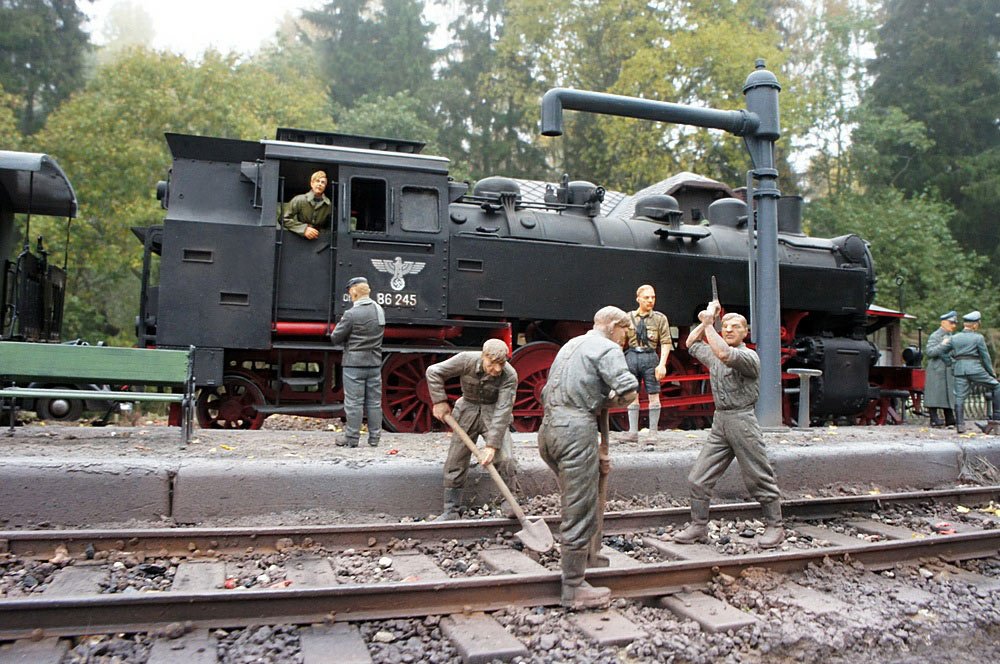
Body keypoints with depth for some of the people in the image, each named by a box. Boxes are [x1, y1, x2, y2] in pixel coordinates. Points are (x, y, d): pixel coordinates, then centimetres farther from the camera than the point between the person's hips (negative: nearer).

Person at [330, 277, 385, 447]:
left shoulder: (351, 314, -16)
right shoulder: (379, 310, 5)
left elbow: (335, 338, -9)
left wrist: (341, 323, 10)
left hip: (354, 364, -6)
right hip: (374, 363, 6)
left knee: (353, 402, 1)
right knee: (374, 402, 10)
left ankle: (351, 438, 6)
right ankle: (374, 438, 15)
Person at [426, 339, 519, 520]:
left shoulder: (509, 376, -25)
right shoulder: (466, 360, -23)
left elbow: (503, 411, -27)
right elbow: (433, 372, -11)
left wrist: (492, 445, -30)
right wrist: (439, 401, -12)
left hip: (494, 414, -1)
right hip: (467, 411, 1)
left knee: (505, 459, -17)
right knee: (455, 462, 2)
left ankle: (508, 503, 3)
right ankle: (450, 511, 15)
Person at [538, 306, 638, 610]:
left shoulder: (571, 344, 25)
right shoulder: (608, 348, 0)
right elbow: (628, 390, -15)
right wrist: (607, 400, 7)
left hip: (548, 427, 9)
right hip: (576, 428, -9)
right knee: (579, 510, -2)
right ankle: (574, 589, 5)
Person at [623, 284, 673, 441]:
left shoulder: (660, 318, 3)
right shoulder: (628, 317, 8)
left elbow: (666, 342, -1)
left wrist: (662, 364, -11)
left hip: (650, 356, -2)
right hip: (631, 356, 2)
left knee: (653, 395, -1)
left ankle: (653, 432, 7)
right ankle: (633, 432, 8)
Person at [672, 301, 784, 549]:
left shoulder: (749, 356, -9)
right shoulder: (714, 356, 14)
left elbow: (725, 354, -29)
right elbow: (692, 344, 30)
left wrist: (708, 324, -19)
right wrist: (706, 321, 16)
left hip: (742, 420, -7)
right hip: (719, 421, 7)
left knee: (759, 479, 3)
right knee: (698, 479, 3)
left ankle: (775, 526, 19)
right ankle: (699, 527, 13)